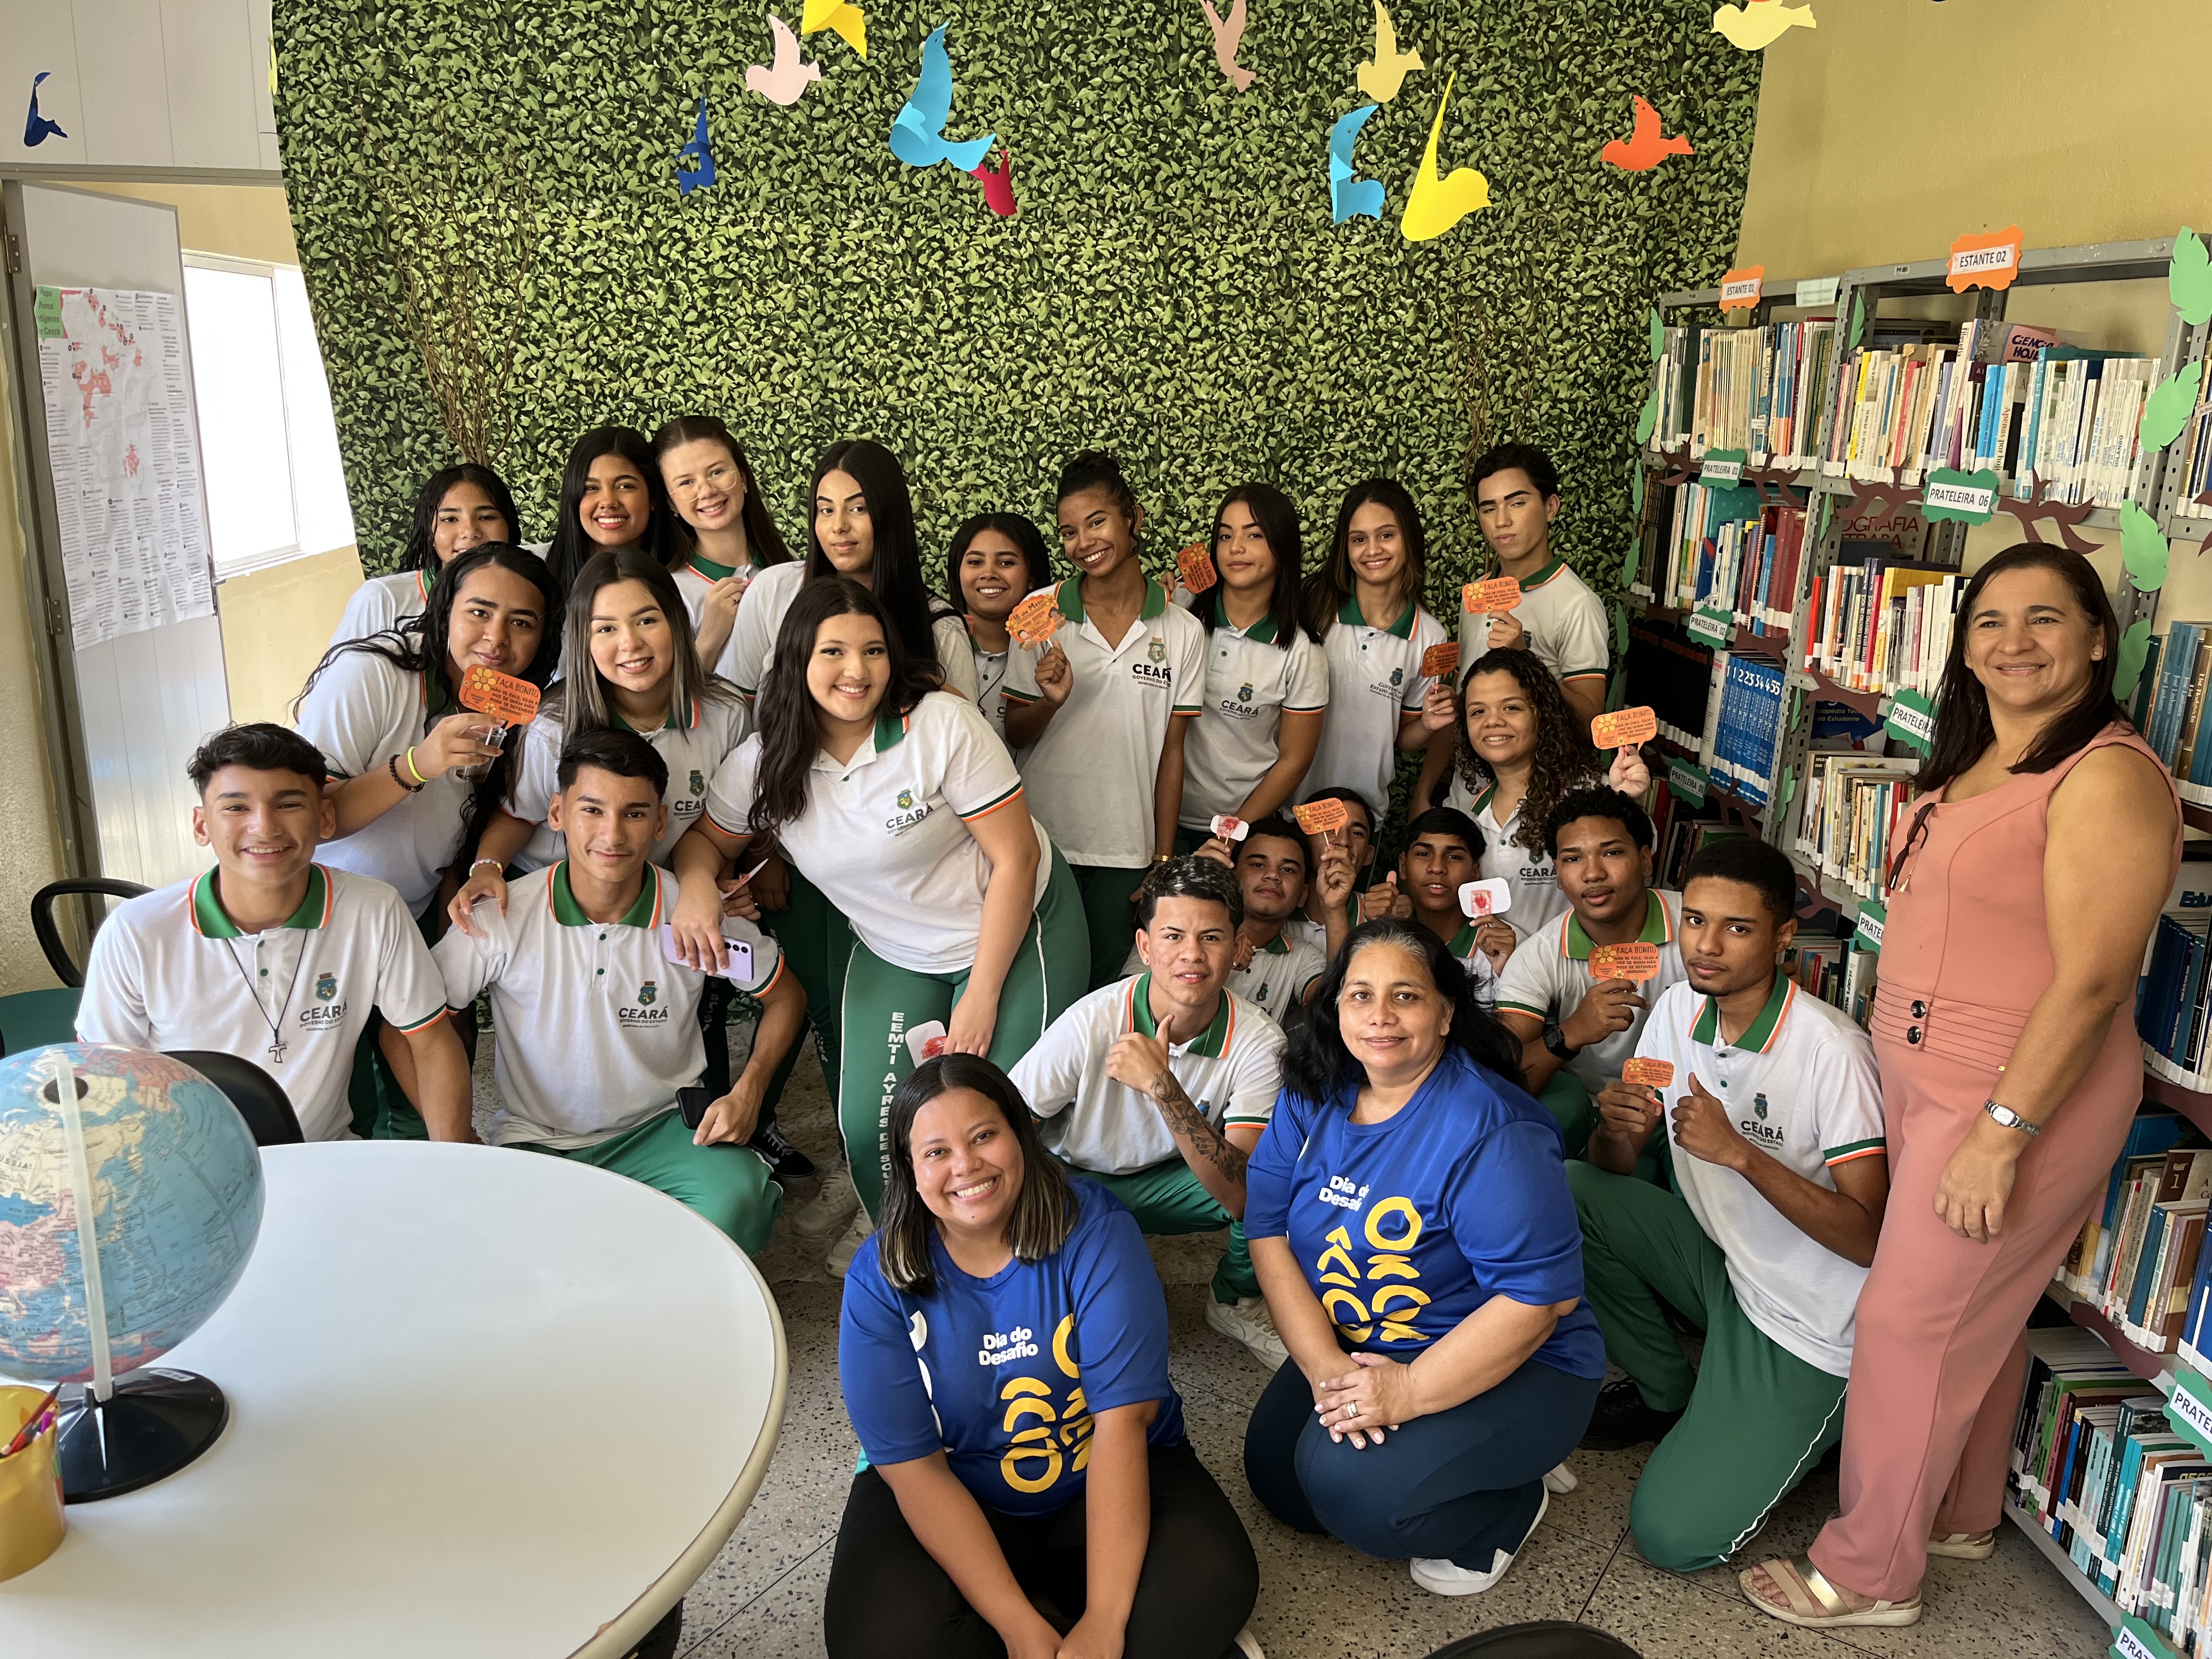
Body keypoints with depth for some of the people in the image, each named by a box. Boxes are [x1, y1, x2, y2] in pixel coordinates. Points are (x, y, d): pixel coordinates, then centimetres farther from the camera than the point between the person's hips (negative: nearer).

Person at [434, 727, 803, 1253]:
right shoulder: (500, 919, -12)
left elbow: (786, 997, 6)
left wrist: (748, 1091, -9)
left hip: (660, 1126, 0)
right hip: (535, 1139, 1)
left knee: (735, 1198, -32)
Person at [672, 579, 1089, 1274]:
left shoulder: (942, 724, -22)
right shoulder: (764, 762, -9)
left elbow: (1016, 858, -19)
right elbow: (707, 838, 7)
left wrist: (982, 996, -17)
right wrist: (697, 886, -19)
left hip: (1018, 929, -3)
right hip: (894, 955, 4)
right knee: (870, 1124, -10)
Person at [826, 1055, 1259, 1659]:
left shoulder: (1093, 1229, -18)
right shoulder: (879, 1280, -14)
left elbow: (1122, 1418, -22)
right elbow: (915, 1468, -15)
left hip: (1109, 1481, 0)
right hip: (954, 1501, 1)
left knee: (1210, 1584, -27)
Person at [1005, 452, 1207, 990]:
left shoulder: (1182, 632, -2)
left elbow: (1171, 752, 1)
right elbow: (1013, 735, 2)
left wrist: (1164, 859, 1)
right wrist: (1050, 702, -19)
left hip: (1126, 851, 0)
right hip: (1043, 839, 0)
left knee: (1104, 984, 10)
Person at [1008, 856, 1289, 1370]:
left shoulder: (1257, 1042, -22)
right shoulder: (1091, 1023, -25)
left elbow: (1239, 1195, -32)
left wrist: (1162, 1085, -41)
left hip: (1167, 1183, 2)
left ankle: (1236, 1303, 6)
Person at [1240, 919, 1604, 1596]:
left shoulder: (1490, 1132, -26)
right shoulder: (1312, 1097, -6)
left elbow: (1539, 1295, -27)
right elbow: (1269, 1233, -8)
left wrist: (1411, 1392, -27)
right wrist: (1325, 1367, -20)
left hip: (1512, 1366, -7)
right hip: (1357, 1346, 7)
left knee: (1350, 1483, -25)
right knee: (1275, 1478, 0)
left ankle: (1512, 1502, 3)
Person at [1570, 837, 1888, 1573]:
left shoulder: (1830, 1051, -24)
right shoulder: (1678, 1012, -4)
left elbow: (1870, 1239, -23)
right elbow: (1616, 1173, 1)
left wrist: (1741, 1153, -33)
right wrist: (1618, 1130, -23)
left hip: (1809, 1329, -6)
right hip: (1722, 1264, 6)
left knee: (1672, 1535, -14)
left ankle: (1794, 1429, 13)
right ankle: (1665, 1394, 6)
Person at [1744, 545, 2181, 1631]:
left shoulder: (2108, 778, -19)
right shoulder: (1974, 763, 10)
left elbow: (2091, 982, -22)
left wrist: (2001, 1135, -23)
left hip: (2025, 1095, -8)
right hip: (1923, 1078, 8)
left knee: (1911, 1321, 0)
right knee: (1978, 1311, 21)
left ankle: (1869, 1572, 16)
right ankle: (1960, 1514, 39)